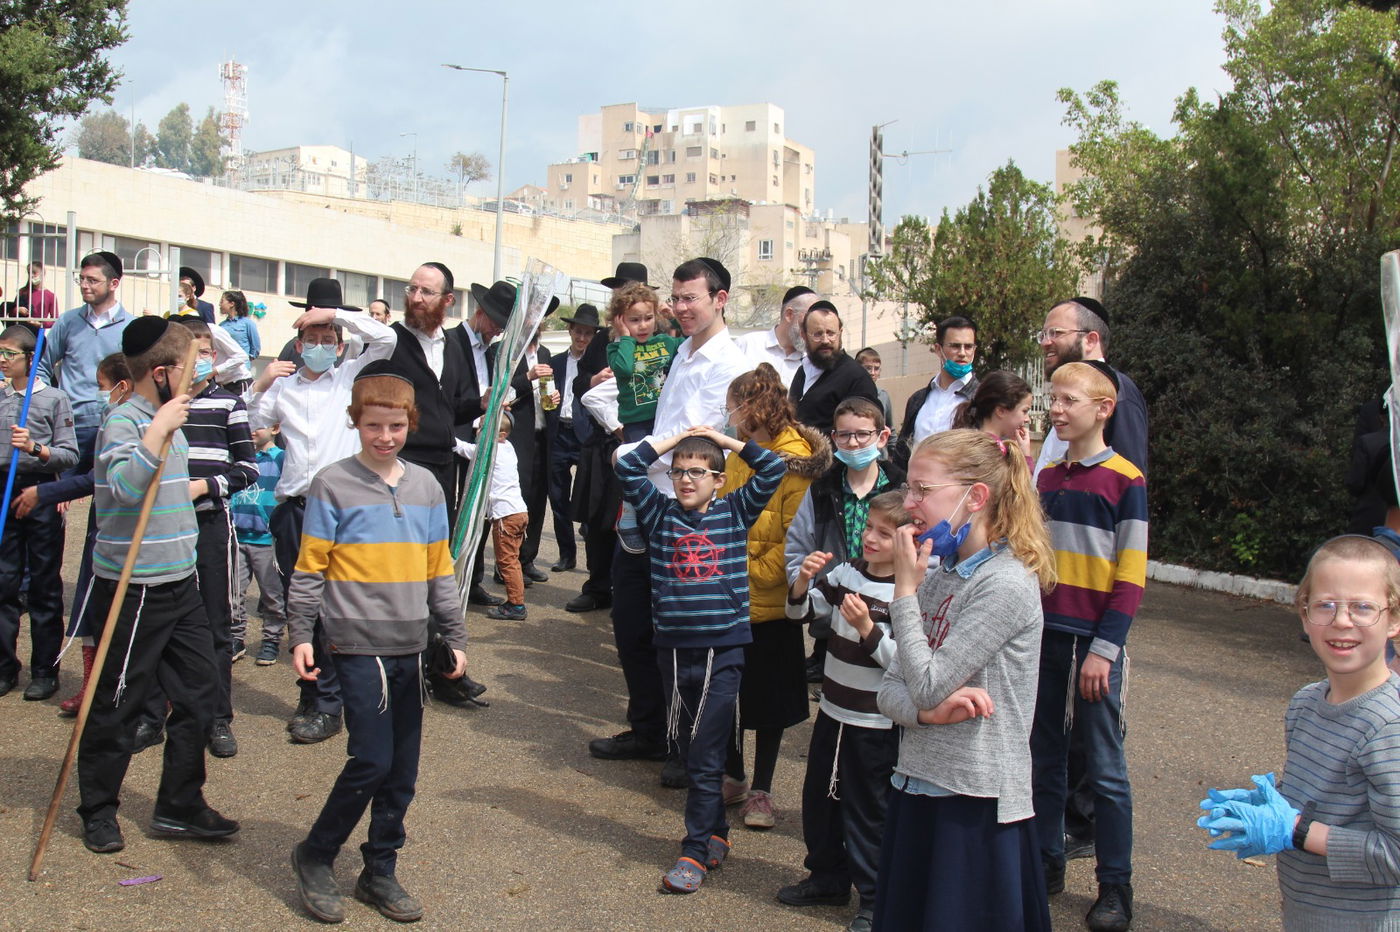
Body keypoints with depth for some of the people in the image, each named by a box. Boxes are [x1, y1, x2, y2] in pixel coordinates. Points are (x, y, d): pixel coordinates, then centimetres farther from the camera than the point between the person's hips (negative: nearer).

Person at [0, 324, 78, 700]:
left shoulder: (54, 398, -1)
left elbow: (70, 455, -6)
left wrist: (35, 448, -21)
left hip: (41, 496, -3)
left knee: (45, 586, 4)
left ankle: (45, 671, 11)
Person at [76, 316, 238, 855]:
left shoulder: (167, 420, 13)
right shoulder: (123, 421, -14)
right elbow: (125, 486, -33)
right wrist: (157, 432, -34)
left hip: (179, 584, 8)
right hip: (133, 590, -8)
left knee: (198, 691, 8)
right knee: (118, 704, 5)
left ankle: (179, 807, 20)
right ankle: (98, 810, 23)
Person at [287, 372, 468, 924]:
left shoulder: (425, 486, 10)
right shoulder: (332, 485, -3)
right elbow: (310, 568, -2)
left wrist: (455, 638, 12)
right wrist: (301, 636, -9)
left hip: (412, 647, 5)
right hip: (359, 645, -5)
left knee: (402, 771, 9)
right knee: (371, 761, -8)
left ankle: (380, 872, 24)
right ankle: (315, 857, 14)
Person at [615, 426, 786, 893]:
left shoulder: (735, 512, 3)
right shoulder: (660, 513, 7)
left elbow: (773, 470, -2)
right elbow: (627, 467, 0)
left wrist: (726, 440, 3)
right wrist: (675, 437, 3)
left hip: (724, 649, -3)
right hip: (673, 649, 3)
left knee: (706, 757, -2)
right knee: (689, 753, 12)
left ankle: (696, 851, 6)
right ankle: (716, 833, 28)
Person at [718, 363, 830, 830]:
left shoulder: (796, 460, -14)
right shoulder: (738, 456, 9)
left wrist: (753, 572, -17)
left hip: (769, 603, -6)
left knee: (769, 702, 7)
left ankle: (761, 791, 21)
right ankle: (733, 777, 32)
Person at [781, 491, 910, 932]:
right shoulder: (847, 572, 1)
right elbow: (801, 613, 7)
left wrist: (867, 629, -29)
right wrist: (804, 581, -12)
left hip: (876, 725, -7)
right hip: (833, 711, 7)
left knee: (866, 812, 5)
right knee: (819, 797, 19)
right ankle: (827, 878, 39)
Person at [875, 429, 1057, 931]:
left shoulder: (1006, 584, -17)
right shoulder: (937, 575, 6)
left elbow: (927, 684, -21)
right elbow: (891, 690, 5)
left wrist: (905, 589, -14)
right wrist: (930, 711, -16)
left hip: (977, 803, -7)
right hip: (917, 787, 7)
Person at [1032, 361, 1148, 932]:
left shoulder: (1125, 481, -7)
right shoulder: (1047, 478, 10)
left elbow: (1131, 576, -10)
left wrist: (1105, 649, -14)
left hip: (1095, 643, -5)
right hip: (1045, 637, 5)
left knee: (1105, 770, 3)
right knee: (1045, 758, 13)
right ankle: (1046, 863, 26)